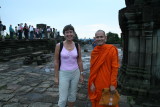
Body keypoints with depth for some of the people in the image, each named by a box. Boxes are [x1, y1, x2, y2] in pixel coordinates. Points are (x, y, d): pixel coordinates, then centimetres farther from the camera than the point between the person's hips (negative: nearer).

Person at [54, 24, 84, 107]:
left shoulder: (77, 45, -1)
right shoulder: (59, 45, -9)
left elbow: (79, 61, 5)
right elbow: (56, 61, -5)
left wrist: (81, 74, 5)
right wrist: (56, 76, -5)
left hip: (75, 73, 3)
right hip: (63, 74, -2)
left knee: (72, 95, 16)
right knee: (63, 98, 1)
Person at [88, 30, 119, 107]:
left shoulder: (112, 49, -9)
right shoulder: (94, 52, 2)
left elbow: (115, 68, -10)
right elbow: (92, 69, 7)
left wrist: (113, 84, -12)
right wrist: (92, 83, 1)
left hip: (107, 84, -3)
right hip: (96, 85, 4)